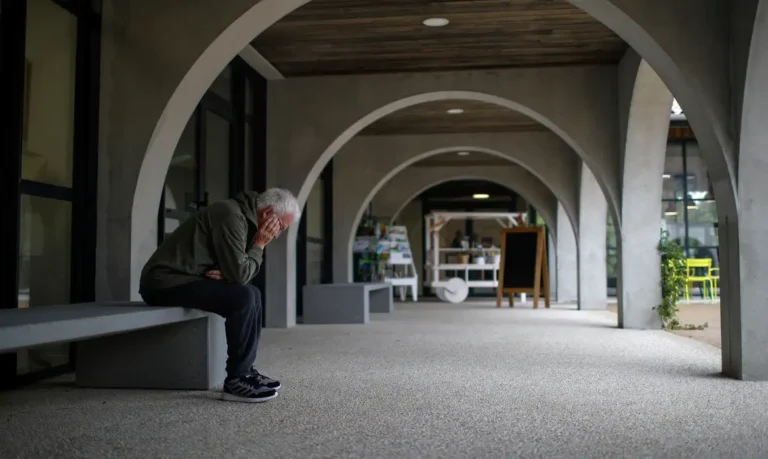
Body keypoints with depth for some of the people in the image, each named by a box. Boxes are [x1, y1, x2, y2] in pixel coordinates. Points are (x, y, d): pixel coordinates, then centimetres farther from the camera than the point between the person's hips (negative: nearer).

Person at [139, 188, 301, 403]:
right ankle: (236, 381, -15)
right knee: (243, 297, -23)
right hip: (165, 282, -10)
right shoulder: (231, 216, -18)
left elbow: (235, 270, 14)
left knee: (252, 294, 10)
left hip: (180, 279, 10)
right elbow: (239, 274, -22)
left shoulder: (242, 216, 12)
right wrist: (259, 245, -8)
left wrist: (223, 273, -8)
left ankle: (245, 370, 10)